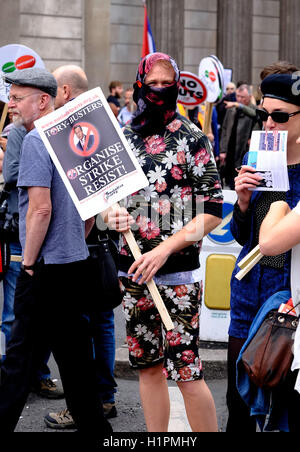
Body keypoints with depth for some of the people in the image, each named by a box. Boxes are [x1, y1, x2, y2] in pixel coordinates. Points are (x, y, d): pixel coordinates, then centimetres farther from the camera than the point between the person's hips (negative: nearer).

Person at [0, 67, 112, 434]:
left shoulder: (36, 140, -14)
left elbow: (40, 208, -21)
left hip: (45, 267, -9)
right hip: (76, 263, 9)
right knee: (73, 350, 14)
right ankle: (92, 425, 19)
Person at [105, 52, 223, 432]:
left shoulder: (191, 138, -6)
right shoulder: (122, 136, 9)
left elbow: (212, 211, -9)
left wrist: (164, 249, -17)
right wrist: (111, 214, -7)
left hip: (177, 272, -5)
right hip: (132, 268, 5)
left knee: (186, 373, -8)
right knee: (148, 366, 13)